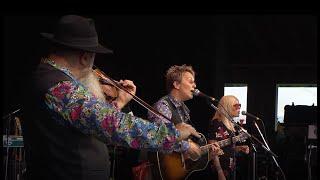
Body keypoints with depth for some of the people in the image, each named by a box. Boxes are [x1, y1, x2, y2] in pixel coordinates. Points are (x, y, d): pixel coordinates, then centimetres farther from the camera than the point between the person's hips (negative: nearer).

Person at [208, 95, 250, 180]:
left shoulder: (231, 125, 13)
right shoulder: (216, 124, -12)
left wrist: (239, 148, 5)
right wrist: (220, 172, -23)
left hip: (231, 169, 9)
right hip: (222, 169, -9)